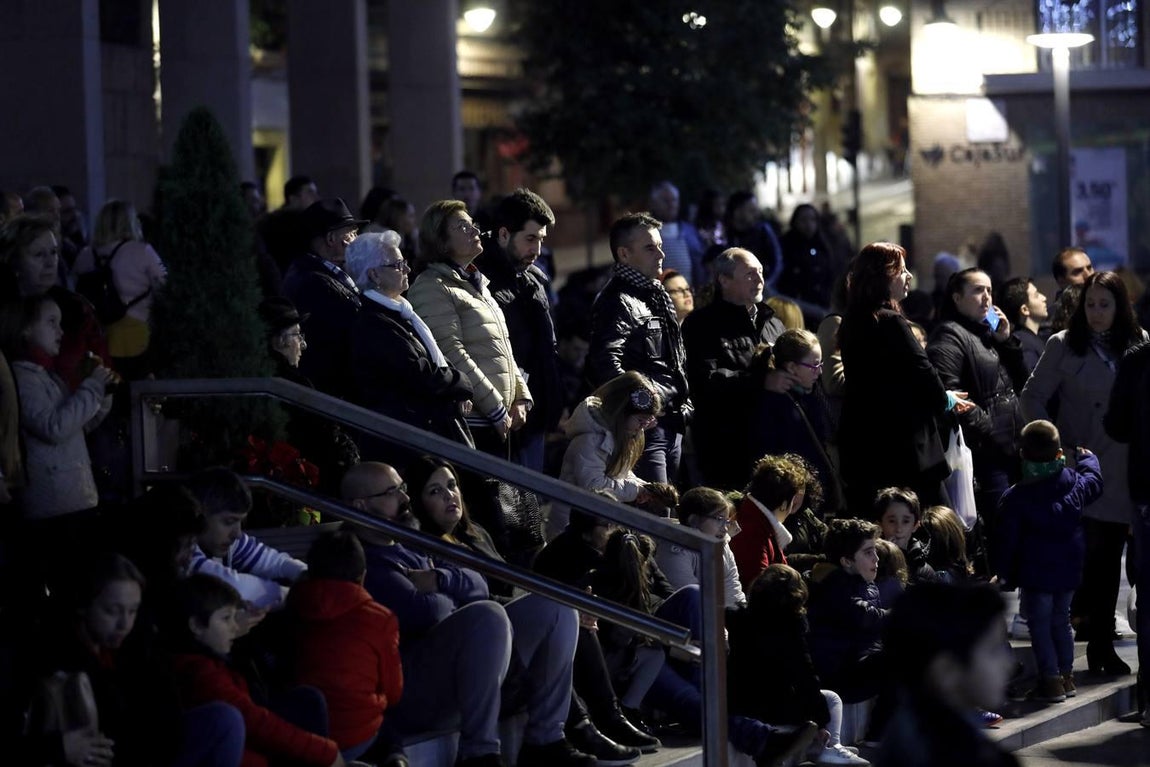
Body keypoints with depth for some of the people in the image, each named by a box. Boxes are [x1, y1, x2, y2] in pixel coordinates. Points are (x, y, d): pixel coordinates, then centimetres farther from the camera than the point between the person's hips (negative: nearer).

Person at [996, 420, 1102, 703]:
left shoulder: (1016, 498, -15)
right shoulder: (1075, 484, -5)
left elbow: (1009, 541, -10)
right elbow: (1095, 484, 20)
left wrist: (1007, 573, 2)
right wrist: (1088, 459, 38)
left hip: (1036, 573, -5)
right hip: (1069, 570, 5)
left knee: (1040, 624, 4)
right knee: (1061, 619, 19)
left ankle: (1051, 680, 0)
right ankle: (1067, 676, 24)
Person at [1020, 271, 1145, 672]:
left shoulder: (1138, 345, 7)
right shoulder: (1064, 345, 1)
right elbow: (1033, 397, 1)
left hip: (1123, 473, 2)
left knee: (1109, 557, 6)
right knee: (1088, 552, -8)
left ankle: (1102, 643, 16)